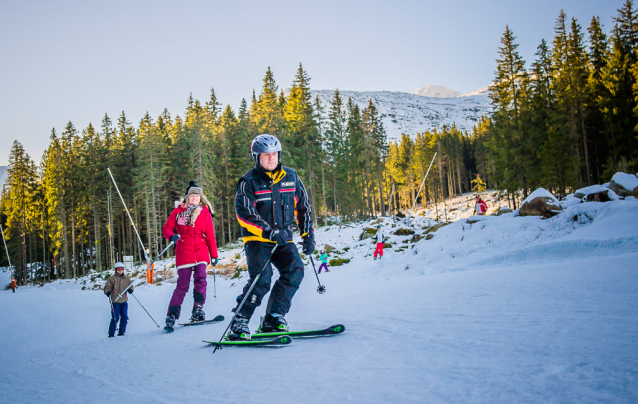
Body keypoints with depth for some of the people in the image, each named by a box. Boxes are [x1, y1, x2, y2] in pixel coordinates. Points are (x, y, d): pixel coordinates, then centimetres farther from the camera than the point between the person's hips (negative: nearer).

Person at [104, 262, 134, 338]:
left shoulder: (126, 278, 11)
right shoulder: (112, 278, -1)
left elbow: (131, 286, 17)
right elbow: (107, 287, -1)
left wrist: (130, 289, -5)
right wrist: (108, 292, -22)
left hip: (124, 301, 4)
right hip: (115, 302, -4)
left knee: (124, 318, 3)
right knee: (115, 318, -4)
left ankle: (121, 333, 14)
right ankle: (111, 334, 6)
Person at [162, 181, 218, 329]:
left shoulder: (205, 213, 12)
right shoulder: (178, 211, 8)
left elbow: (210, 236, 12)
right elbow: (166, 228, 7)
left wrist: (214, 255, 8)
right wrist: (172, 236, -15)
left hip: (201, 251, 2)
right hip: (183, 251, -1)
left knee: (200, 279, -16)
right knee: (183, 284, -5)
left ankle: (198, 311, -10)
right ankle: (172, 315, 5)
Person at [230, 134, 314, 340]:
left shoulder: (291, 177, 8)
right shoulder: (249, 182, -6)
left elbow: (303, 207, 16)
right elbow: (244, 214, -16)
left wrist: (308, 235, 10)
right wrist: (269, 231, -27)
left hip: (283, 239, 5)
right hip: (257, 238, -4)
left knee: (295, 270, -16)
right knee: (262, 279, -19)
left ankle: (273, 319, -9)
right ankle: (238, 323, -7)